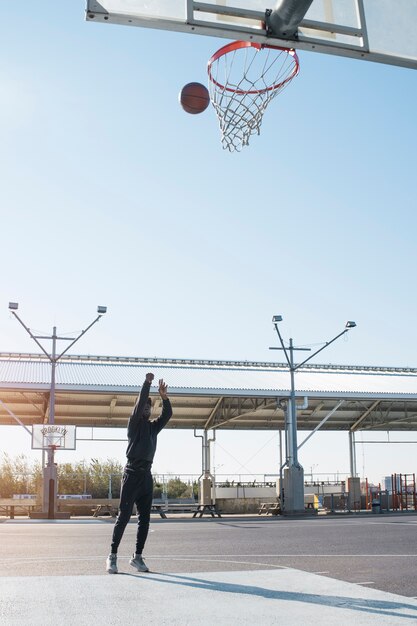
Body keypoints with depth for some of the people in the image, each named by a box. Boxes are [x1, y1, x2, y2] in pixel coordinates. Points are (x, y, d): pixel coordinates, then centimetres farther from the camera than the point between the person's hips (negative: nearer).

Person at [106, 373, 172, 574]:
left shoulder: (153, 426, 17)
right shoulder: (134, 423, 2)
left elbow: (167, 415, 6)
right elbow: (139, 404, -12)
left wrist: (164, 397, -6)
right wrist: (147, 383, -14)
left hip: (147, 475, 6)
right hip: (132, 473, -6)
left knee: (144, 518, 5)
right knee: (124, 516, -6)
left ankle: (137, 556, 12)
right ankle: (112, 556, 1)